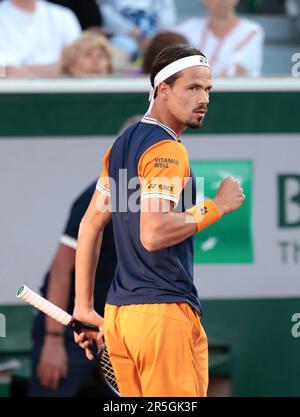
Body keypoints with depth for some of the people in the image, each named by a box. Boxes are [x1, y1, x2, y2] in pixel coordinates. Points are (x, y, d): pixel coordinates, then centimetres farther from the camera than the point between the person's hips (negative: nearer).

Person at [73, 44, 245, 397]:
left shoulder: (124, 143, 15)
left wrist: (84, 307, 21)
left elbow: (90, 226, 19)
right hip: (163, 312, -9)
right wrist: (217, 206, -13)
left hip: (117, 314, 9)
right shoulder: (167, 150, -12)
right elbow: (153, 234, -24)